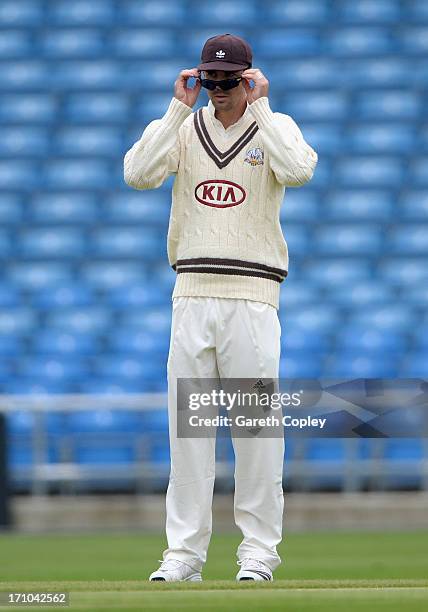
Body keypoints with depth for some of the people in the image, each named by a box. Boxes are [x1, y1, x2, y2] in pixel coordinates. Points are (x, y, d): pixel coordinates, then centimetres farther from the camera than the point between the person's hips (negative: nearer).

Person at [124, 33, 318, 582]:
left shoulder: (275, 126, 3)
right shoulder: (186, 128, 10)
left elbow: (298, 171, -19)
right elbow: (137, 173, -7)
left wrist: (260, 106, -14)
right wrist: (178, 108, -7)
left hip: (251, 295, -3)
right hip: (192, 291, 3)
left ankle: (259, 549, 4)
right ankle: (184, 552, 6)